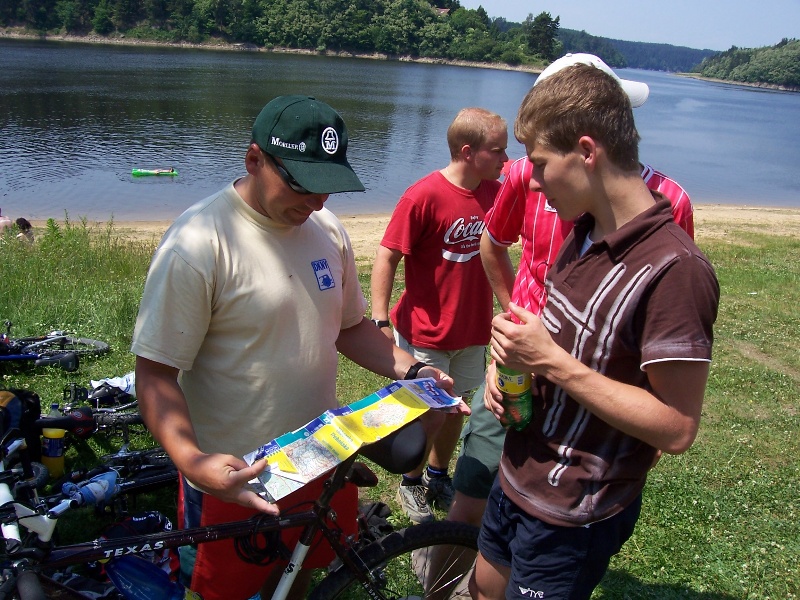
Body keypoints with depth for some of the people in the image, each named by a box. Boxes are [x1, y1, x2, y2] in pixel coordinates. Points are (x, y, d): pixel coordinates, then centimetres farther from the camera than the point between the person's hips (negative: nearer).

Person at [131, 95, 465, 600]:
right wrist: (192, 460, -35)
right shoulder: (197, 244, -21)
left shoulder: (328, 229, -1)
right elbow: (156, 373, -20)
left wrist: (410, 370, -5)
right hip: (233, 480, -5)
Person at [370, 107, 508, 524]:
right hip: (425, 334, -5)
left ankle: (439, 477, 42)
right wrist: (381, 321, -20)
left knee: (455, 409, 19)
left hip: (473, 331, 5)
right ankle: (411, 484, 35)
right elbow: (387, 256, -16)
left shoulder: (495, 192, -3)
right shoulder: (424, 196, -19)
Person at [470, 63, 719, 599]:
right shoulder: (586, 233, -1)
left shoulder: (674, 270, -28)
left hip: (573, 516, -8)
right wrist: (515, 357, -6)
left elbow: (676, 428, -26)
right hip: (518, 476, 8)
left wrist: (553, 363, -27)